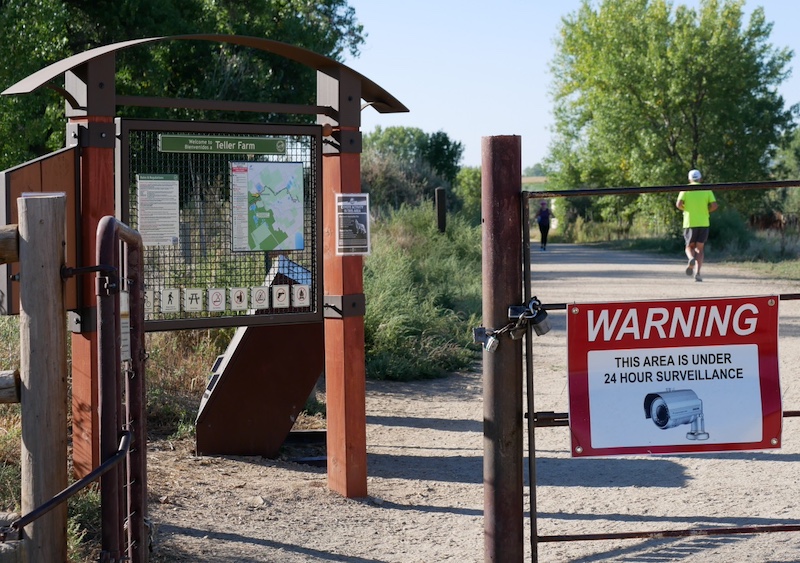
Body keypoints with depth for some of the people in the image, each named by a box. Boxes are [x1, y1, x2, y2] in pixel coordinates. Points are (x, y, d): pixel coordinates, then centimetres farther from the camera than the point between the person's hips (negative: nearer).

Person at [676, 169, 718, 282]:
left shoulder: (685, 189, 2)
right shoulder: (707, 190, 5)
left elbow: (679, 204, -11)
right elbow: (714, 205, -5)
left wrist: (685, 209, 10)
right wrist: (706, 211, 13)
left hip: (690, 223, -1)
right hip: (704, 223, 1)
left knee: (689, 247, 13)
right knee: (700, 248, 10)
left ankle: (691, 259, -22)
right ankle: (697, 272, -6)